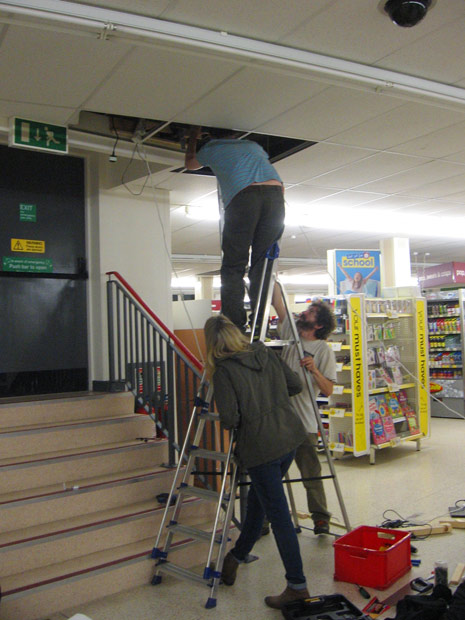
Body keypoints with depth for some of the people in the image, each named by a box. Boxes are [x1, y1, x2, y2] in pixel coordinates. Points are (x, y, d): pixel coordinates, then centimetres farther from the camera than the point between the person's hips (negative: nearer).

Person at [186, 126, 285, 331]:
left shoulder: (213, 147, 26)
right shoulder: (253, 145, 36)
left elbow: (190, 164, 47)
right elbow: (281, 187, 40)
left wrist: (193, 139, 61)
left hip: (243, 195, -3)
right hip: (276, 194, 4)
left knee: (233, 266, 0)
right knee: (261, 264, 5)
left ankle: (235, 326, -11)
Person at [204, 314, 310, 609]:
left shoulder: (224, 370, -15)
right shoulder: (265, 352, 3)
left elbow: (230, 419, -17)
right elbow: (296, 385, 9)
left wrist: (238, 420, 5)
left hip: (260, 447, -7)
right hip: (290, 436, 7)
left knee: (278, 514, 4)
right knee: (258, 497, 22)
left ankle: (297, 585, 14)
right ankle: (238, 555, 40)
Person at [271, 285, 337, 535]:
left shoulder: (324, 350, -4)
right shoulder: (290, 333, 8)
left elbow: (328, 390, -10)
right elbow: (277, 303, 4)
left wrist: (314, 370, -25)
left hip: (304, 422, -4)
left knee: (311, 473, 5)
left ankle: (320, 518, 22)